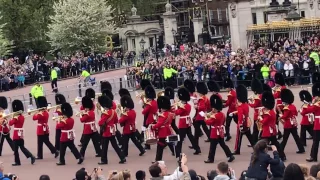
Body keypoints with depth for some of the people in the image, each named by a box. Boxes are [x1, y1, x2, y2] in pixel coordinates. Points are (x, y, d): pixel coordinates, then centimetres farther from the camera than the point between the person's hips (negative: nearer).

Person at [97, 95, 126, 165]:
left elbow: (100, 123, -25)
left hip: (106, 132, -8)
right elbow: (116, 121, 19)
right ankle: (122, 158, 10)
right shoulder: (113, 111, 5)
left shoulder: (105, 113, -20)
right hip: (112, 131, 8)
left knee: (104, 147, 4)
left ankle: (104, 160, 12)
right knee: (115, 145, 12)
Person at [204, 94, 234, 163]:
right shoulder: (222, 114, 5)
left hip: (215, 133, -9)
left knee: (213, 146, 2)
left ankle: (211, 159, 9)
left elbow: (208, 122, -20)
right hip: (221, 132, 9)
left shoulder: (214, 116, -22)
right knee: (223, 144, 15)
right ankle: (231, 156, 13)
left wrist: (206, 118, 0)